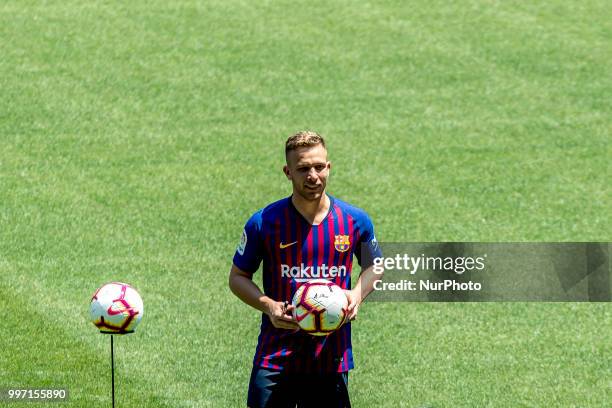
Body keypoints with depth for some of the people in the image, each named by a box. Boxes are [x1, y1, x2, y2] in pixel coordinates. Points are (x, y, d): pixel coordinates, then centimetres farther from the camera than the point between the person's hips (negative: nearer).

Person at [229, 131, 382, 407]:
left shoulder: (355, 221, 1)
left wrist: (358, 294, -4)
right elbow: (238, 277, 5)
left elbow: (373, 267, 19)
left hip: (331, 360, 2)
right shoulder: (263, 222, -5)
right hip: (275, 361, -2)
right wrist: (268, 306, -14)